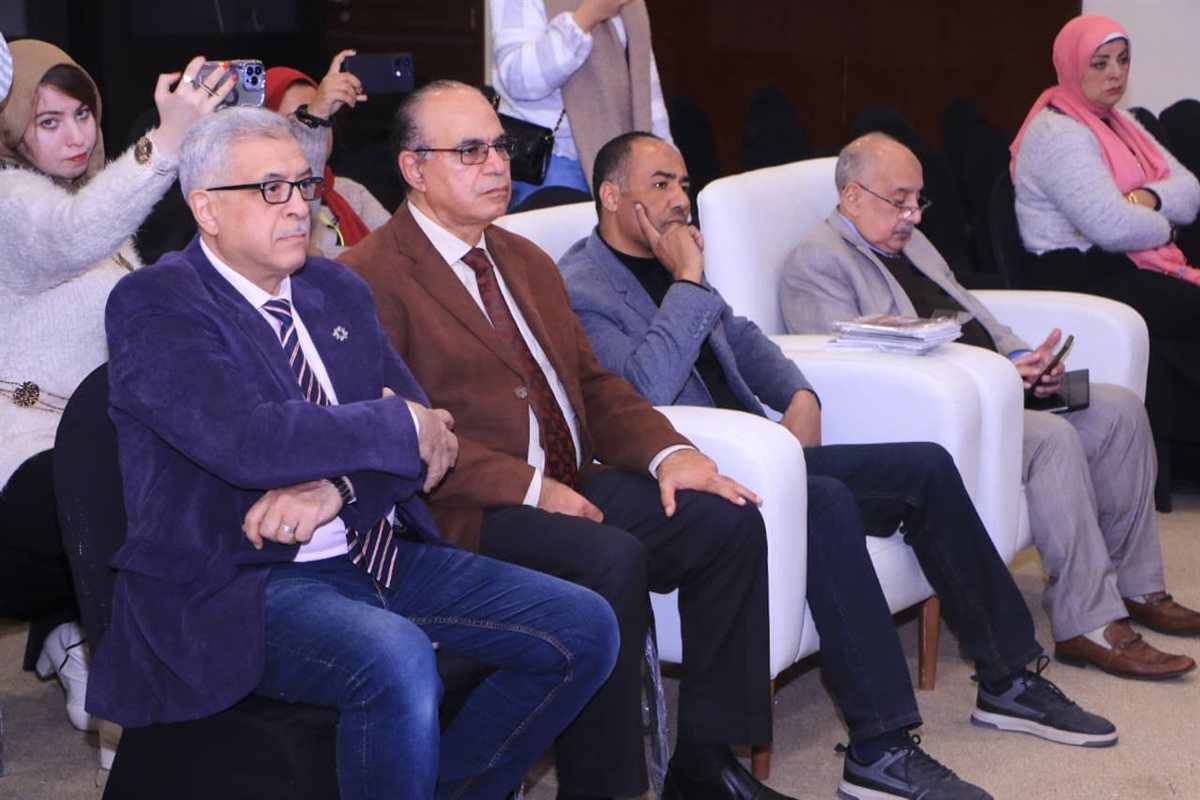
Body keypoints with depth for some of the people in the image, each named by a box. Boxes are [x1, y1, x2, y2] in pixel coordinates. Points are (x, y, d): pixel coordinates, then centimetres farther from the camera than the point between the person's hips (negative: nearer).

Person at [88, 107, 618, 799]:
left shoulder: (339, 290, 14)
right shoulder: (154, 305, -7)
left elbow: (430, 427, 6)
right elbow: (247, 441, -23)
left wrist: (338, 491, -15)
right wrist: (400, 428, -12)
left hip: (381, 552, 8)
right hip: (241, 582, -7)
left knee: (585, 630, -4)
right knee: (399, 664, -37)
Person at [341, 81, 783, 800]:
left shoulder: (528, 262, 23)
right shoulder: (371, 277, -6)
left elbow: (592, 382, 19)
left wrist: (667, 451, 0)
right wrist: (529, 487, -21)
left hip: (572, 484, 8)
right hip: (470, 515, -8)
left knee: (727, 520, -10)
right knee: (613, 559, -32)